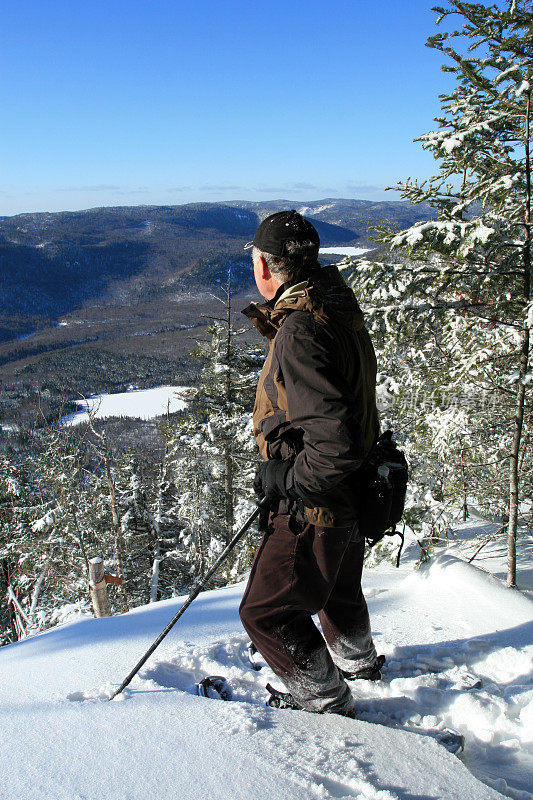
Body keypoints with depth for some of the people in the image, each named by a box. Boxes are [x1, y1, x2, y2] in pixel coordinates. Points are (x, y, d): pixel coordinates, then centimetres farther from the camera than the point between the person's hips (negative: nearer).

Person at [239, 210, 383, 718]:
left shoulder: (300, 331, -30)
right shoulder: (339, 308, 1)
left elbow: (334, 443, -33)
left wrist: (285, 478, -20)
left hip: (318, 505, -10)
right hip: (352, 495, 10)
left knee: (266, 613, 5)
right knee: (337, 585, 32)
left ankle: (327, 703, 25)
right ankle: (358, 661, 58)